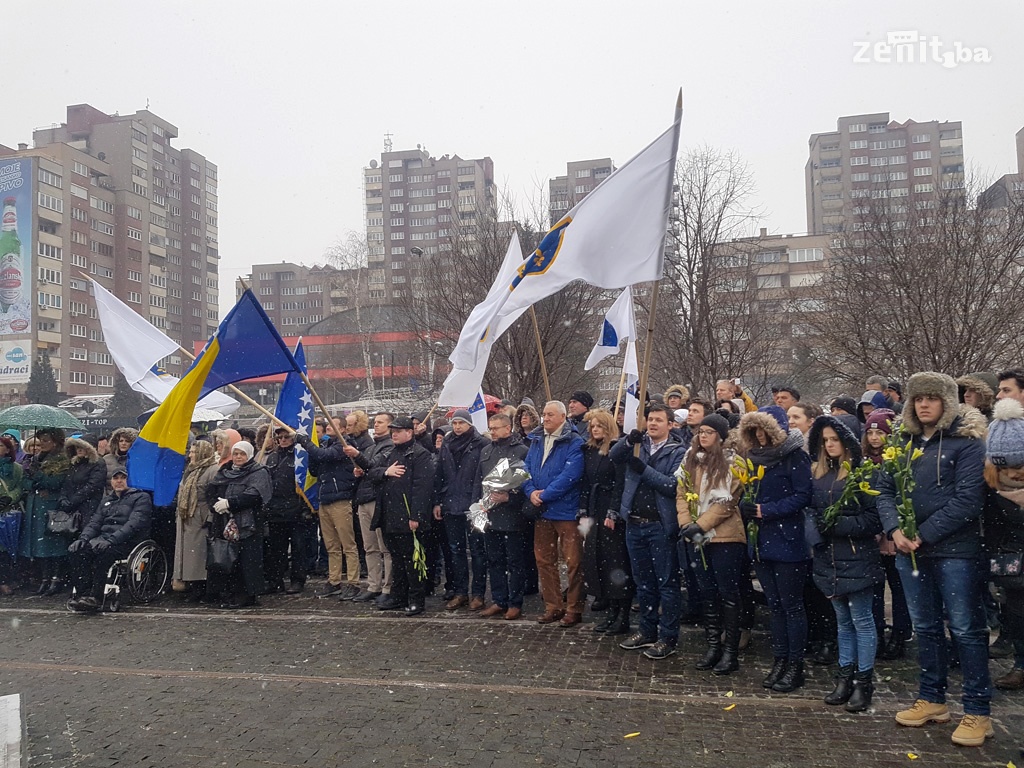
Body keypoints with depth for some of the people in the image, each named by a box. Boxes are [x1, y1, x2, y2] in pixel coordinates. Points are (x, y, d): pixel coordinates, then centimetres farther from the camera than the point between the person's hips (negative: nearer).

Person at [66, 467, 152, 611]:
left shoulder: (141, 497, 3)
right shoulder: (106, 500, 26)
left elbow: (134, 524, -11)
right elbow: (94, 522, 17)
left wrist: (111, 540, -23)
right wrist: (83, 538, -4)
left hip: (126, 541, -6)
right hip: (102, 538, 6)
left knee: (103, 552, -35)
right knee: (78, 550, -23)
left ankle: (95, 597, -29)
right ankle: (82, 593, -23)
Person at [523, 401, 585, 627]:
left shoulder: (574, 443, -10)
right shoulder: (536, 440, 12)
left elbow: (570, 475, -20)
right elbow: (527, 468, 8)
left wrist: (544, 495, -19)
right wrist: (531, 491, -10)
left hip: (566, 511, -7)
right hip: (542, 511, 7)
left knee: (573, 562, -1)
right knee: (544, 560, 12)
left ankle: (574, 609, 12)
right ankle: (553, 606, 24)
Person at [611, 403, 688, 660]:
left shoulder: (678, 451, -4)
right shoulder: (638, 445, 9)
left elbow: (674, 485, -15)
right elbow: (614, 456, -7)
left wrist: (644, 470, -21)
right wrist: (629, 440, -25)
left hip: (661, 526, -5)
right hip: (635, 523, 5)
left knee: (666, 582, 3)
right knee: (643, 581, 15)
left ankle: (668, 637, 12)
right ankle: (647, 630, 28)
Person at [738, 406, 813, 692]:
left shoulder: (794, 456, -9)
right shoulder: (755, 456, 12)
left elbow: (803, 495, -16)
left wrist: (765, 510, -19)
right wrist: (745, 506, -4)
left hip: (787, 541, -7)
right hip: (760, 540, 7)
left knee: (791, 604, 3)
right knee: (775, 604, 13)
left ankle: (795, 666, 13)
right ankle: (780, 660, 22)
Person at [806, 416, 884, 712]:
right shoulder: (819, 473, 10)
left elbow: (874, 518, -14)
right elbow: (811, 507, 16)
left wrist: (840, 524, -20)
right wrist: (815, 521, -3)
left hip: (857, 558, -6)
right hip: (829, 557, 6)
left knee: (861, 619, 2)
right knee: (843, 620, 15)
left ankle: (864, 680, 13)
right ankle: (845, 676, 24)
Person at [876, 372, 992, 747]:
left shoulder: (966, 441, -6)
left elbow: (967, 499, -14)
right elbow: (884, 488, 8)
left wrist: (924, 535, -16)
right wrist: (895, 529, -9)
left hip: (954, 549, -5)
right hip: (909, 549, 5)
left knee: (965, 628, 1)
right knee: (925, 627, 14)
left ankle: (978, 712, 12)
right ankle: (932, 699, 27)